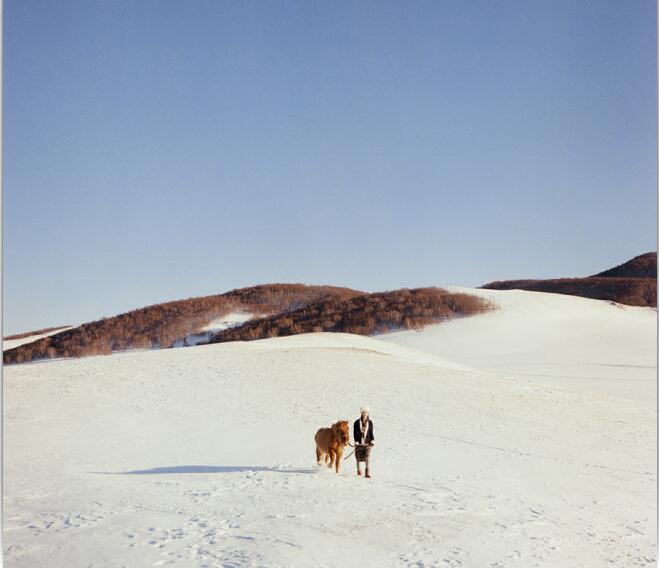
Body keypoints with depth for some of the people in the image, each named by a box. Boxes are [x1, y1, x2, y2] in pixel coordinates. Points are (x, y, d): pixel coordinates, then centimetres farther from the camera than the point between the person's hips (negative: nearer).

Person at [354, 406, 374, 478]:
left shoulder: (370, 422, 4)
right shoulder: (357, 422, -3)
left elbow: (371, 433, 9)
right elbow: (355, 433, -2)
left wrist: (372, 441, -2)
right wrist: (356, 442, -10)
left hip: (367, 443, 0)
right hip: (359, 443, 0)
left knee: (367, 458, -13)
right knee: (359, 458, 8)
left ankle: (368, 473, -15)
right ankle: (359, 471, 30)